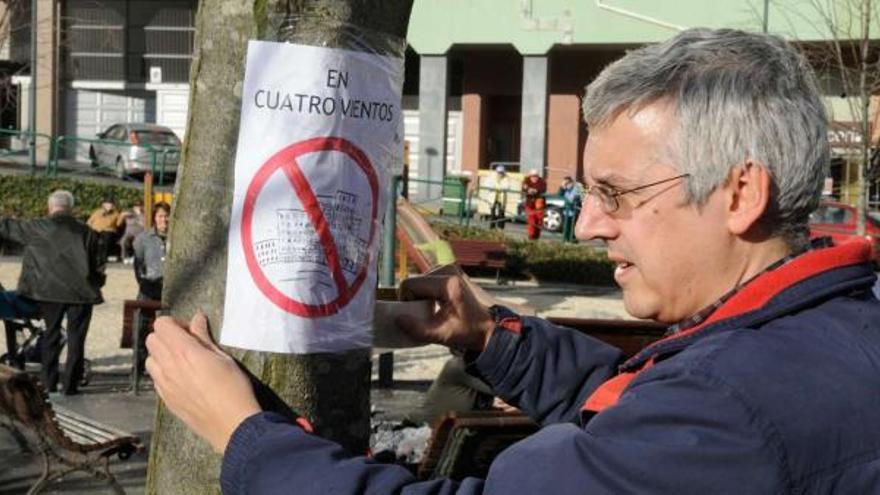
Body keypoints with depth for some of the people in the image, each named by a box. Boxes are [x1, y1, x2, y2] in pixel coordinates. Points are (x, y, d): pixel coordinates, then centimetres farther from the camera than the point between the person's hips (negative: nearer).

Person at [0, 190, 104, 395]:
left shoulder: (38, 228, -2)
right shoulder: (87, 232, 4)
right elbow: (99, 265, 5)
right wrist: (94, 285, 18)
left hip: (49, 292, 0)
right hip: (81, 293, 0)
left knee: (51, 334, 13)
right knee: (76, 338, 5)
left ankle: (48, 382, 13)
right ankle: (70, 384, 5)